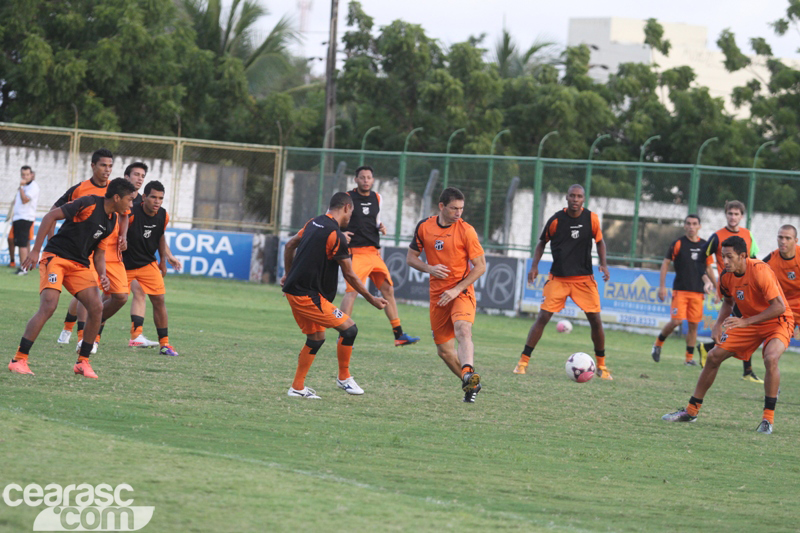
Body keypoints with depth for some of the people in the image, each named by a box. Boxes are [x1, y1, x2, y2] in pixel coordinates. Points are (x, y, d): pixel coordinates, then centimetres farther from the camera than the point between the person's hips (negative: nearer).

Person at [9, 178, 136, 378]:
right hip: (55, 257, -8)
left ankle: (83, 362, 6)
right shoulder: (89, 204, -14)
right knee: (48, 306, -22)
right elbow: (51, 217, -14)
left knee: (96, 308, -7)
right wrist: (35, 251, -17)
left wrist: (102, 275, -4)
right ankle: (19, 360, -16)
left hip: (79, 265, 8)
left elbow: (100, 252, 17)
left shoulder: (112, 221, 10)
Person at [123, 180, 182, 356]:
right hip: (125, 264, -4)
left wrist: (165, 257, 14)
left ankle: (164, 343, 5)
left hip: (148, 264, 4)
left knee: (159, 300, -3)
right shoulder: (131, 214, -24)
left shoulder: (163, 216, -5)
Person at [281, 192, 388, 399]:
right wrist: (371, 299, -1)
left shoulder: (314, 223, 9)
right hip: (308, 295, -9)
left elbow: (290, 245, 23)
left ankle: (297, 387, 20)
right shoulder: (336, 236, -16)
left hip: (294, 289, 9)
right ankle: (344, 378, 10)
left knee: (316, 337, 18)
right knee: (349, 329, -5)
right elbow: (349, 275, -11)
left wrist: (289, 274, 36)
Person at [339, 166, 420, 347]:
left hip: (375, 252, 7)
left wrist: (380, 227, 4)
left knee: (388, 290, 8)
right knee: (352, 291, -17)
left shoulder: (376, 198, 12)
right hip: (356, 252, -7)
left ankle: (399, 335, 16)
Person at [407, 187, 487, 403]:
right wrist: (429, 268, -9)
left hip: (462, 293, -4)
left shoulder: (466, 231, -7)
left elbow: (480, 266, -5)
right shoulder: (424, 227, 2)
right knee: (444, 350, 4)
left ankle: (469, 374, -51)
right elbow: (411, 257, 12)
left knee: (462, 330, -32)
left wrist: (457, 289, -14)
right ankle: (471, 385, 23)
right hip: (438, 295, 4)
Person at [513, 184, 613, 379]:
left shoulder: (591, 219, -4)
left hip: (584, 278, 1)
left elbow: (600, 241, 11)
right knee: (543, 317, -10)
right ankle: (523, 361, -4)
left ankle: (602, 365, 15)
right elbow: (542, 242, 7)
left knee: (595, 320, -2)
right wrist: (535, 266, -5)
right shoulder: (556, 220, -8)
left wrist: (603, 264, -4)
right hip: (558, 278, -1)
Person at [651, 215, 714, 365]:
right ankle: (658, 344, 10)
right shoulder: (678, 244, -1)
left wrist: (708, 282, 2)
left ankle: (689, 358, 11)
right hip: (680, 289, -3)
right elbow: (665, 264, 2)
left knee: (694, 324, 2)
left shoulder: (705, 246, 9)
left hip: (698, 292, 3)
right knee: (676, 320, -14)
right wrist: (662, 286, -3)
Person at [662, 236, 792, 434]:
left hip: (777, 322, -7)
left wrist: (746, 322, -34)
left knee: (771, 358, -34)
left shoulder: (760, 271, -30)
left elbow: (779, 307, -31)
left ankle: (768, 418, -22)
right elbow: (728, 302, 14)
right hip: (747, 321, 7)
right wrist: (718, 325, -5)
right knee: (714, 356, 2)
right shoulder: (727, 277, -8)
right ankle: (691, 411, 17)